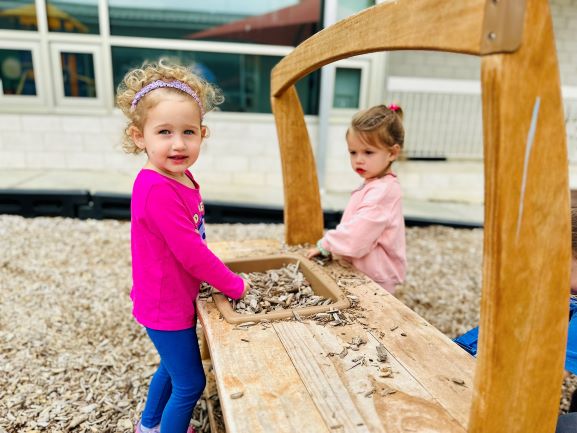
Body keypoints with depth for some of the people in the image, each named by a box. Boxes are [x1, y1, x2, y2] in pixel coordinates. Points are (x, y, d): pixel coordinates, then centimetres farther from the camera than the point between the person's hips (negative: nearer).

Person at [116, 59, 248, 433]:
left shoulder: (181, 178, -2)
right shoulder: (158, 191, -29)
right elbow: (191, 254, -28)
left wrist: (222, 276, 2)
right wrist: (235, 286, -16)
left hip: (175, 297, 9)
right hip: (167, 306, -9)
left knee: (173, 366, 29)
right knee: (191, 383, 9)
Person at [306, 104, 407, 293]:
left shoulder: (382, 191, -22)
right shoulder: (374, 185, 10)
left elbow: (357, 237, -27)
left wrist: (325, 245, -15)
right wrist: (329, 243, 2)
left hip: (373, 279, -9)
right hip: (361, 272, 9)